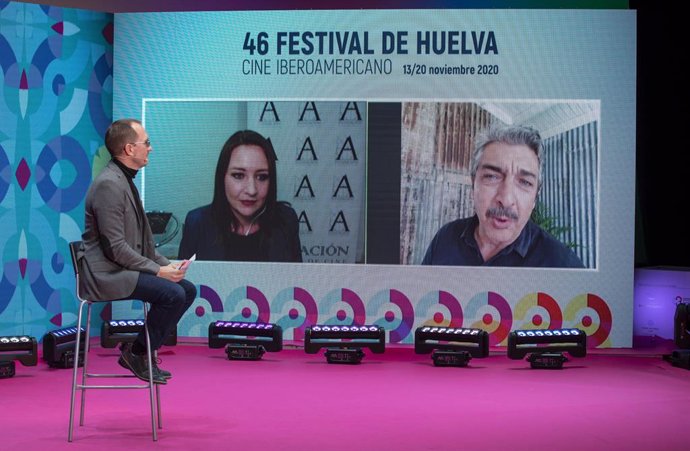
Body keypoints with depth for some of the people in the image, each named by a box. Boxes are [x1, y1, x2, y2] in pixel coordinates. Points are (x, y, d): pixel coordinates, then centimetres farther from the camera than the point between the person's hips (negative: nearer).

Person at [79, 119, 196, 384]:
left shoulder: (125, 180, 15)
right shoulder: (108, 184, -18)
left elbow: (141, 240, 20)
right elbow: (115, 247, -22)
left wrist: (165, 263, 5)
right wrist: (158, 270, -19)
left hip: (124, 268, 10)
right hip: (106, 274, -10)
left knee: (188, 289, 4)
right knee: (173, 294, -22)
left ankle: (140, 351, 9)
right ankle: (136, 353, -5)